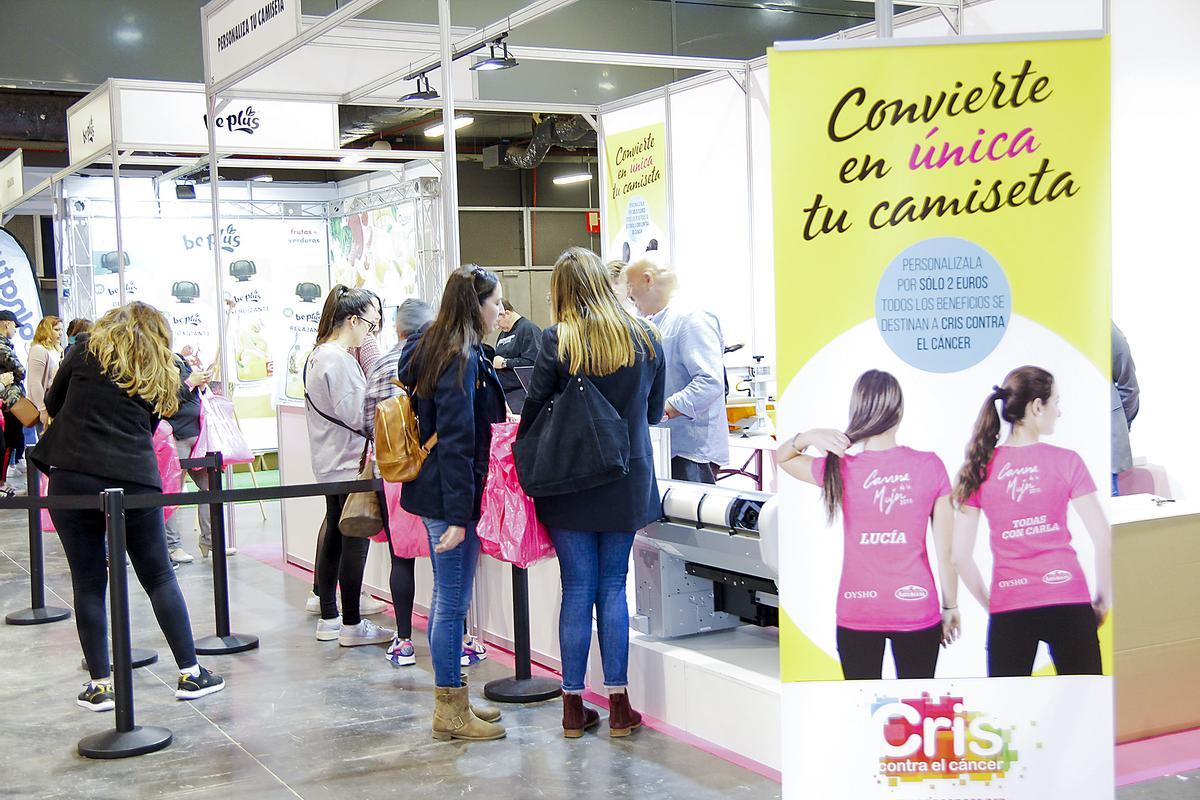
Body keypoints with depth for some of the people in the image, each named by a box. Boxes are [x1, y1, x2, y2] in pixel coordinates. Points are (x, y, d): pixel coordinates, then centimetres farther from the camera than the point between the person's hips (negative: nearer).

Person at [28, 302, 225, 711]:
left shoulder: (85, 353, 4)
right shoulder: (160, 374, 12)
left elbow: (52, 405, 13)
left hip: (72, 478, -1)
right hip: (135, 480, 1)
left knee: (88, 582, 7)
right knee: (159, 577, 11)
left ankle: (100, 683, 11)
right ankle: (190, 673, 14)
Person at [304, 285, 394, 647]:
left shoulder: (318, 355, 13)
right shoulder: (338, 360, -19)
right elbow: (354, 413, -21)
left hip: (330, 464, 10)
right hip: (349, 462, -10)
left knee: (335, 537, 15)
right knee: (355, 542, -2)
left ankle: (328, 618, 23)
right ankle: (351, 625, 6)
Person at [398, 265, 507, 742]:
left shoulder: (433, 348, 12)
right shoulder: (462, 360, -18)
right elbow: (456, 442, -21)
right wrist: (458, 516, -21)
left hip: (433, 490, 10)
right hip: (451, 497, -10)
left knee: (447, 599, 16)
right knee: (453, 602, -1)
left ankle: (452, 702, 26)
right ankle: (451, 712, 9)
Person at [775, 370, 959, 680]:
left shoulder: (840, 471, -9)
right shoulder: (930, 466, -8)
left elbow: (781, 457, 11)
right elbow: (946, 552, -3)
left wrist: (807, 437, -10)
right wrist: (951, 606, 9)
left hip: (857, 616, 0)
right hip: (917, 611, 0)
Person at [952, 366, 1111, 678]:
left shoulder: (980, 468, 2)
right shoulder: (1066, 461, -3)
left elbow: (960, 556, 1)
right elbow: (1104, 541, -3)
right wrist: (1103, 599, 10)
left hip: (1007, 608, 1)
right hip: (1068, 602, -1)